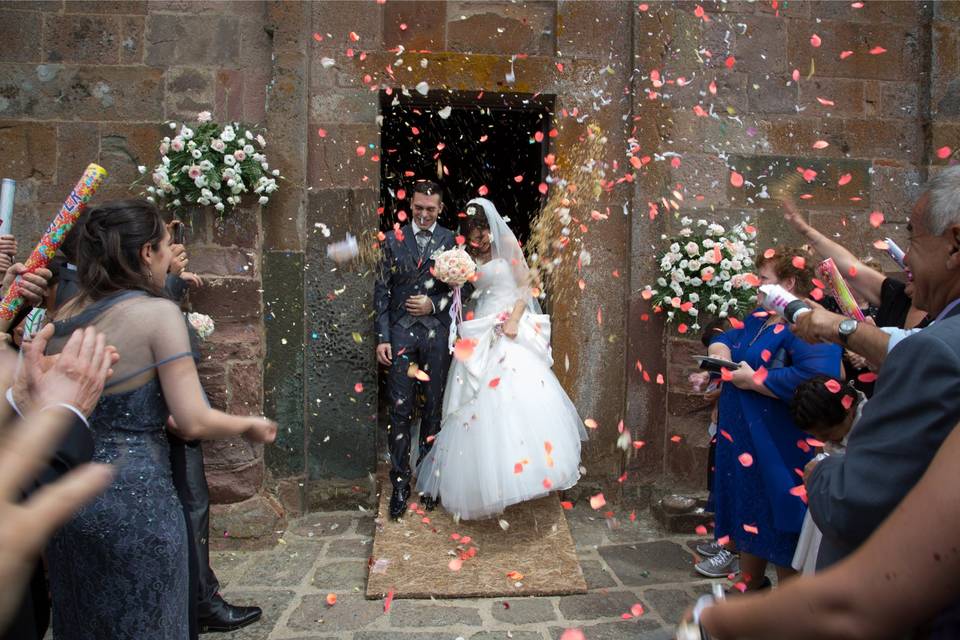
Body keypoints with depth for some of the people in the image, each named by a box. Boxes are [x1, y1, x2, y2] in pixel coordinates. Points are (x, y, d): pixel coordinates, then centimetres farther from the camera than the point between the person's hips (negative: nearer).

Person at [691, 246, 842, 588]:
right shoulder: (757, 319, 10)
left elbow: (813, 378, -35)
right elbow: (724, 339, 24)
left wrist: (755, 380, -23)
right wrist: (720, 352, -1)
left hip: (778, 447, -9)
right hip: (743, 438, 9)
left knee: (779, 526, 5)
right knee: (749, 517, 20)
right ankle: (750, 584, 38)